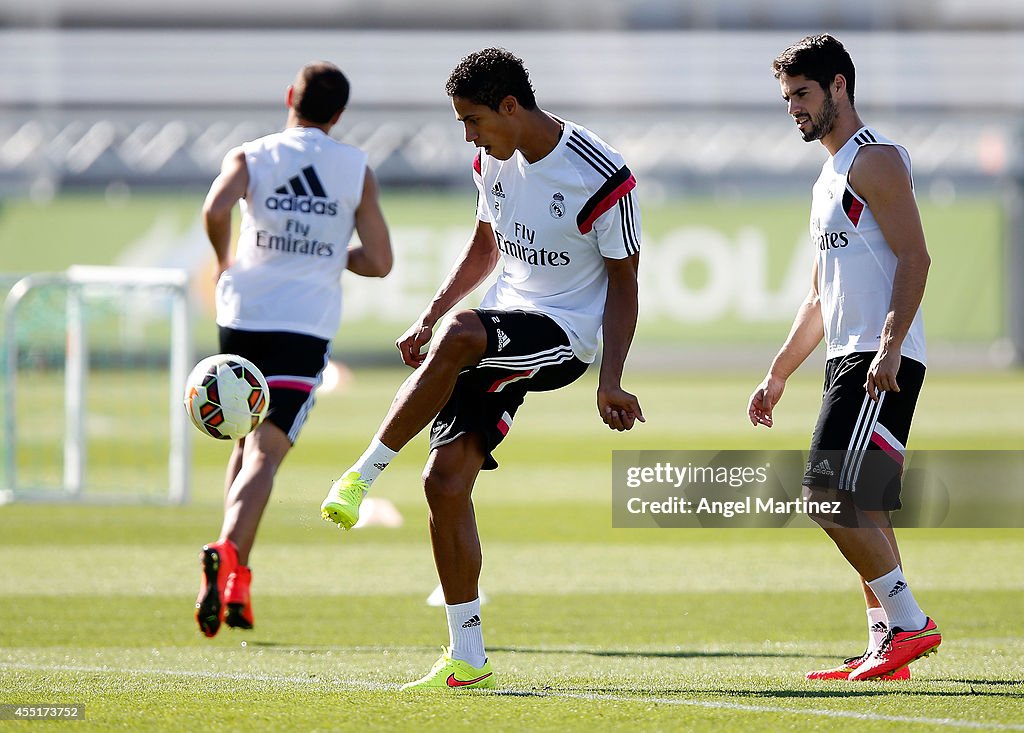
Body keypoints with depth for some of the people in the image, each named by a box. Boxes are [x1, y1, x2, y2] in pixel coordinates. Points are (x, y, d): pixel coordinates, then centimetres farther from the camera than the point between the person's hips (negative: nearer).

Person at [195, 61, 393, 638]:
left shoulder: (250, 157, 1)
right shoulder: (357, 170, 3)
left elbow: (216, 209, -20)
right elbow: (379, 262, 0)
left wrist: (225, 260, -1)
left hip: (243, 316, 2)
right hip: (307, 326, -2)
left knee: (247, 444, 21)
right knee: (266, 454, -9)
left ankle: (236, 579, 19)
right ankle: (228, 551, -35)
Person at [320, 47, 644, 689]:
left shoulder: (604, 178, -15)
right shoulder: (494, 161, 7)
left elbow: (623, 282, -9)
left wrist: (611, 381, -17)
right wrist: (429, 318, 14)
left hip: (566, 334, -7)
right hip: (504, 326, 7)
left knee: (462, 334, -37)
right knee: (446, 479, -6)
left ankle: (362, 476, -28)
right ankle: (468, 660, 2)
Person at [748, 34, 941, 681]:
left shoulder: (874, 158, -7)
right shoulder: (831, 177, 23)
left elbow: (914, 256, -17)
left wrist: (889, 347, -26)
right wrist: (777, 376, 27)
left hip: (882, 360, -10)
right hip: (849, 359, 10)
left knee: (831, 494, -16)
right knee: (863, 506, 8)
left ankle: (908, 622, -14)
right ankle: (888, 645, 9)